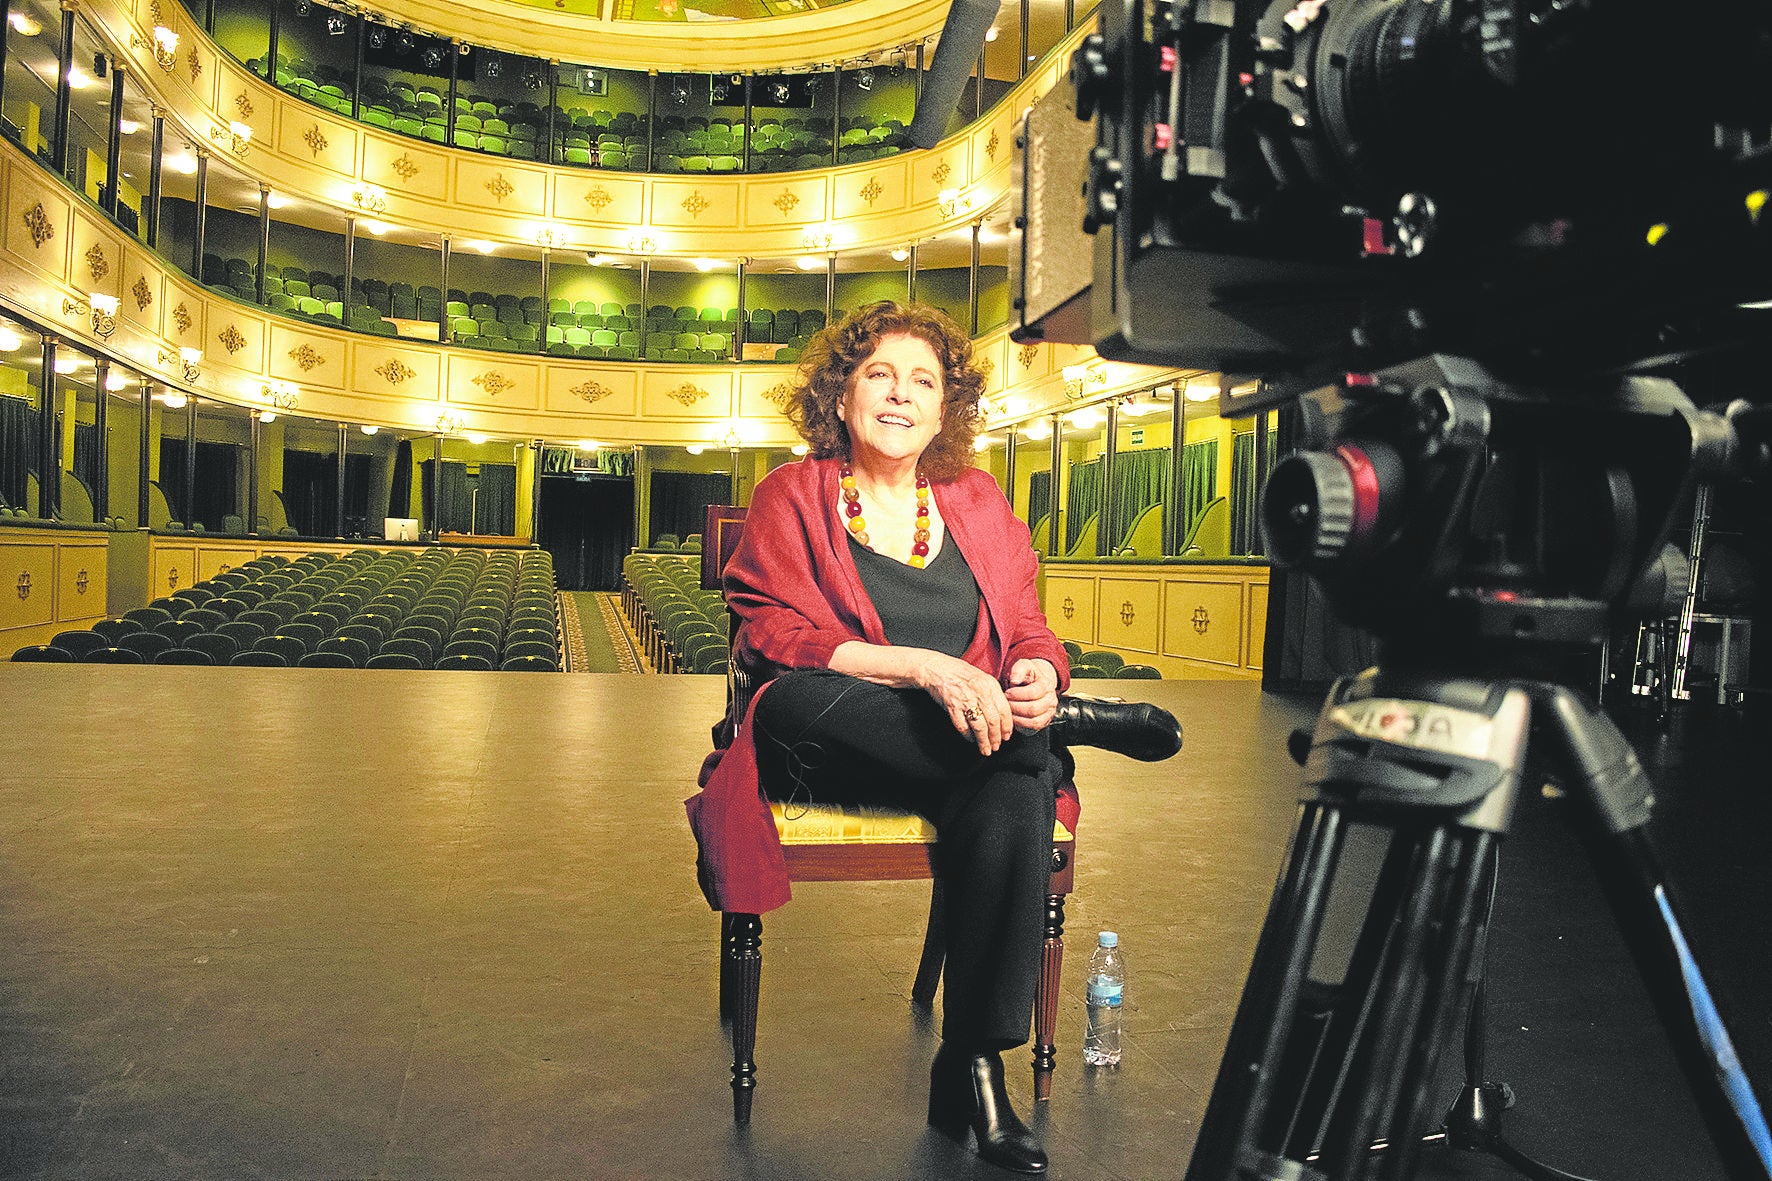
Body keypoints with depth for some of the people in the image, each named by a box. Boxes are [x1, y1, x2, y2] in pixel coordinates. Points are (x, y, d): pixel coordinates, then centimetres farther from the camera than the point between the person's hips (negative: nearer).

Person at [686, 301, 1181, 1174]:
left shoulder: (978, 502, 15)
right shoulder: (791, 495, 4)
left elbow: (1031, 636, 11)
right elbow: (774, 638, -10)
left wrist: (1039, 677, -16)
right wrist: (924, 668, -23)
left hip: (972, 746, 2)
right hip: (832, 751, -1)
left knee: (1015, 790, -33)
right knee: (794, 703, -36)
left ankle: (974, 1067, -24)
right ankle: (1083, 724, -23)